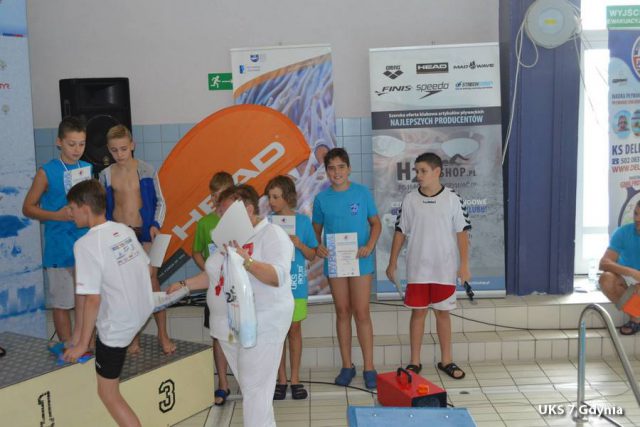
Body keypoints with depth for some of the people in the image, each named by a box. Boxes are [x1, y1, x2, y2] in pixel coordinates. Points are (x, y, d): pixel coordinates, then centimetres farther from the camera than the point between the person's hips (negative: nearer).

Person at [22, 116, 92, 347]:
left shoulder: (87, 168, 6)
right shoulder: (47, 172, -7)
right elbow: (28, 208, -2)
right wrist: (57, 215, -17)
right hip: (59, 247, -4)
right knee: (62, 303, 6)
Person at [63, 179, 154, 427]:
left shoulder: (86, 244, -21)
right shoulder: (125, 230, 0)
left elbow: (93, 299, -22)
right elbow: (147, 268, 9)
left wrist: (82, 344, -12)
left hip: (118, 326, -8)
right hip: (144, 311, 8)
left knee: (108, 394, 8)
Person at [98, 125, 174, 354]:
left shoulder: (146, 170, -4)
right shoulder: (106, 175, 1)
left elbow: (160, 201, 2)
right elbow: (102, 207, 9)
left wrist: (156, 225, -11)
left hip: (144, 231, -2)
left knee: (152, 281, -3)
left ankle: (163, 335, 7)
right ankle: (134, 337, 15)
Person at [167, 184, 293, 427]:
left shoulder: (272, 235, -12)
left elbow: (278, 276, -25)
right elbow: (215, 275, 22)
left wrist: (247, 262, -38)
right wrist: (185, 285, 13)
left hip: (260, 326, -8)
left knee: (255, 389, -6)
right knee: (247, 386, 14)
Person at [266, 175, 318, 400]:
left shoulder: (303, 221, -2)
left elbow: (312, 255, 3)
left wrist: (298, 243, -14)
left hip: (296, 284, 0)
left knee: (294, 329, 8)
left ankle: (295, 379, 19)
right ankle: (281, 379, 19)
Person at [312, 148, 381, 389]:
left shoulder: (362, 193, -2)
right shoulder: (322, 199, 2)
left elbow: (375, 223, 4)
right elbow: (316, 229, 9)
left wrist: (369, 246, -12)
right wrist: (317, 246, -12)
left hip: (360, 260, -2)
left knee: (361, 312, -1)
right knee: (342, 312, 10)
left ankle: (369, 367, 9)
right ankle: (347, 366, 20)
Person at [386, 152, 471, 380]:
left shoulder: (453, 199, -5)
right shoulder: (410, 200, 0)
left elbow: (462, 233, -3)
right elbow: (400, 232, 4)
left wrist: (464, 264, -6)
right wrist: (393, 262, 3)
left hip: (445, 268, -1)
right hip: (417, 268, 1)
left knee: (443, 312, 9)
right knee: (418, 312, 8)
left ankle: (446, 360, 22)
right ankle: (415, 361, 18)